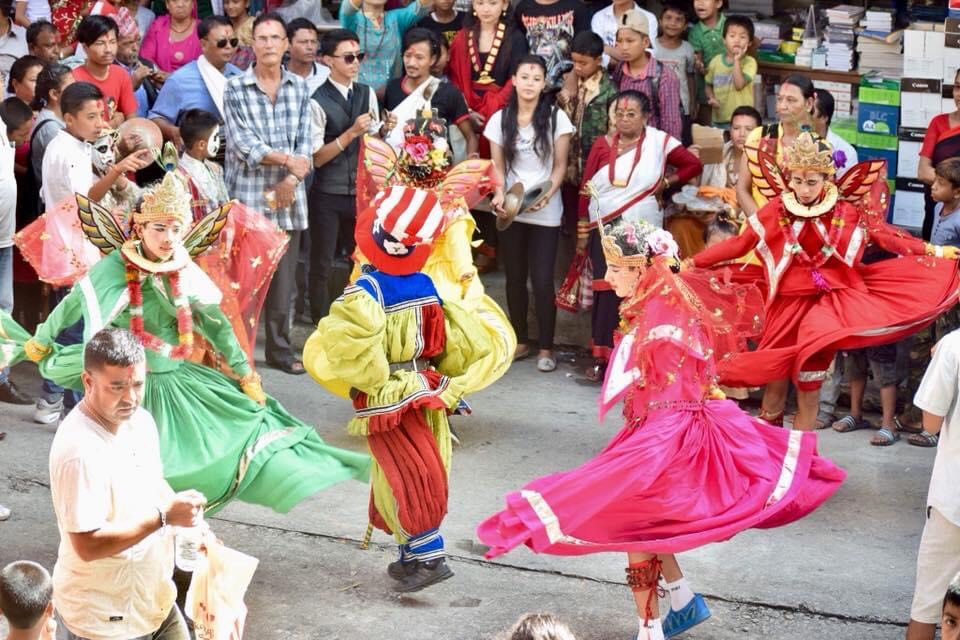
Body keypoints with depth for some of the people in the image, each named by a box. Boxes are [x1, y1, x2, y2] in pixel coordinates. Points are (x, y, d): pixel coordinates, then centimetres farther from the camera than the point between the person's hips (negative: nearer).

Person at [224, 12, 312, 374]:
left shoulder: (299, 88, 10)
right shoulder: (235, 88, 0)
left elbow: (305, 143, 5)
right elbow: (243, 142, -8)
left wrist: (291, 181, -9)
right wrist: (287, 159, -15)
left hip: (289, 198, 3)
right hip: (248, 196, -3)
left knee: (284, 278, 7)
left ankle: (280, 350, 15)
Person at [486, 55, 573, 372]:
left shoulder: (556, 118, -3)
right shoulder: (500, 119, 5)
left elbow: (560, 166, -1)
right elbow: (498, 166, 7)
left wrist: (547, 194, -18)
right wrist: (499, 194, -11)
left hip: (545, 212, -3)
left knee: (542, 280, -5)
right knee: (515, 278, 10)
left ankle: (546, 348, 5)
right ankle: (520, 341, 21)